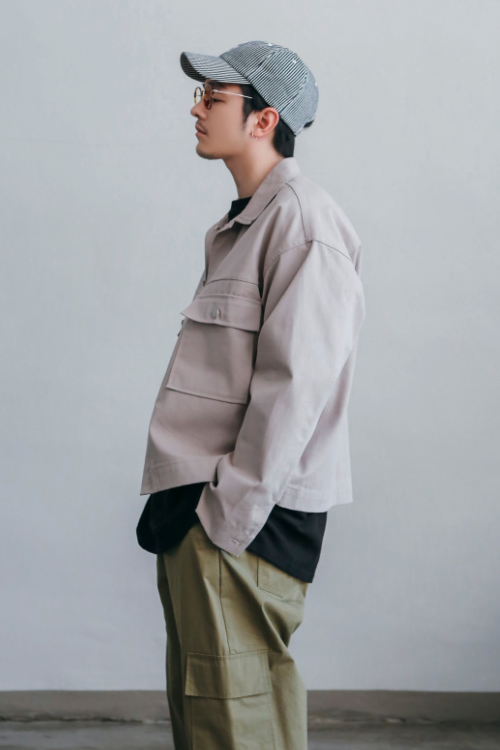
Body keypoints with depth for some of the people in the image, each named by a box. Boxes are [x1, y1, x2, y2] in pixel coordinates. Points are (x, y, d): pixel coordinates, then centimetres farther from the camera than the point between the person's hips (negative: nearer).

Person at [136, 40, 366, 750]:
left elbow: (295, 380, -19)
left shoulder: (303, 219, -12)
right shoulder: (240, 224, 19)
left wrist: (231, 511, -19)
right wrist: (180, 502, 14)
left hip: (249, 512, -10)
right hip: (201, 505, 10)